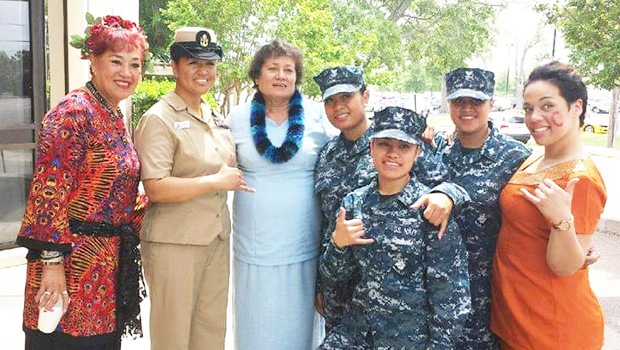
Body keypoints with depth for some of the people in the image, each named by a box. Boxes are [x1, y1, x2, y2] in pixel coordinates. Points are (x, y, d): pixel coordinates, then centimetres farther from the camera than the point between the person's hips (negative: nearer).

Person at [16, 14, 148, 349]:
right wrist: (52, 260, -21)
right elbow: (49, 190, -19)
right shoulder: (73, 112, -14)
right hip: (74, 259, -8)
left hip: (111, 264, 9)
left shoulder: (116, 119, 13)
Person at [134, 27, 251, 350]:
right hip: (174, 244, -7)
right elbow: (156, 188, -20)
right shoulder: (158, 119, -11)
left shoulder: (216, 118, 12)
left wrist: (235, 179, 7)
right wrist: (217, 181, -17)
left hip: (217, 240, 7)